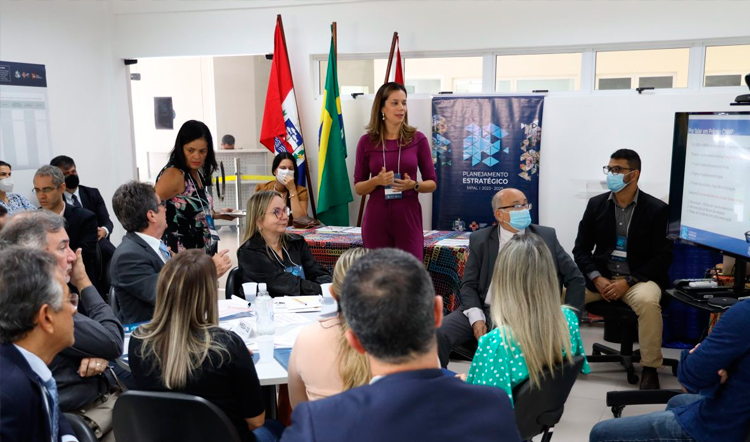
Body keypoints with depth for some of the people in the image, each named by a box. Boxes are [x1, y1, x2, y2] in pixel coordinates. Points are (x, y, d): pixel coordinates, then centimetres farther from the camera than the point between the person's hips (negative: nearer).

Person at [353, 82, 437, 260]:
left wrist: (413, 185, -15)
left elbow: (432, 183, 5)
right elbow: (358, 188, 5)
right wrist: (377, 180, -14)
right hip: (376, 220, 1)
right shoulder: (366, 141, 1)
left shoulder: (418, 139, 0)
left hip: (408, 218, 0)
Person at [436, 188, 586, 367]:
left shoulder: (546, 237, 7)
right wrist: (476, 318, -12)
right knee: (438, 333, -22)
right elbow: (469, 285, 6)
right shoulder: (480, 240, 7)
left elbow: (576, 279, 10)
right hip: (485, 312, 1)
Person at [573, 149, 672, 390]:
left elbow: (662, 257, -7)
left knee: (648, 301, -35)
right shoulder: (596, 204, 5)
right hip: (600, 276, 3)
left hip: (639, 278, -3)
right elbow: (581, 249, 5)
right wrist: (597, 279, -13)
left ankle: (649, 368, -15)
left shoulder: (657, 209, -4)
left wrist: (628, 282, -18)